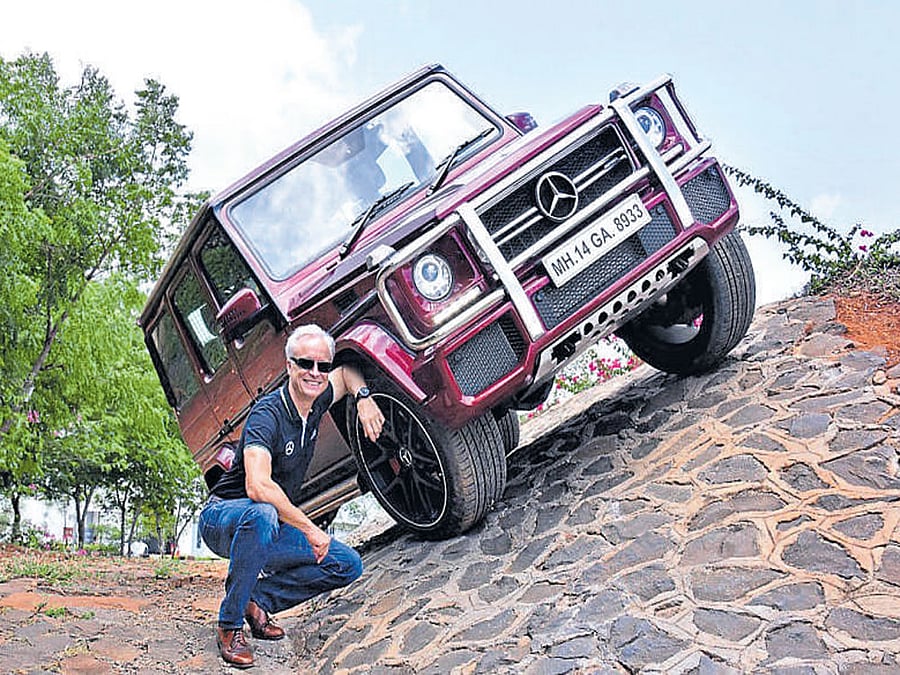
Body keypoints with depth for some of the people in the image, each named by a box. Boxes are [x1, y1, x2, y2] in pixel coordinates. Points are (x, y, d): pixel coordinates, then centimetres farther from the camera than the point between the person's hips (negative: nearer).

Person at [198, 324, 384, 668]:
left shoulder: (315, 402, -3)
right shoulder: (267, 415, -26)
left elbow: (347, 373, 20)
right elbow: (257, 486, -40)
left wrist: (363, 397, -2)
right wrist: (309, 529, -35)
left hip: (273, 529, 7)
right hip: (223, 518, -7)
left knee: (348, 565, -3)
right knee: (262, 514, -42)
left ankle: (258, 599, 2)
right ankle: (229, 624, -24)